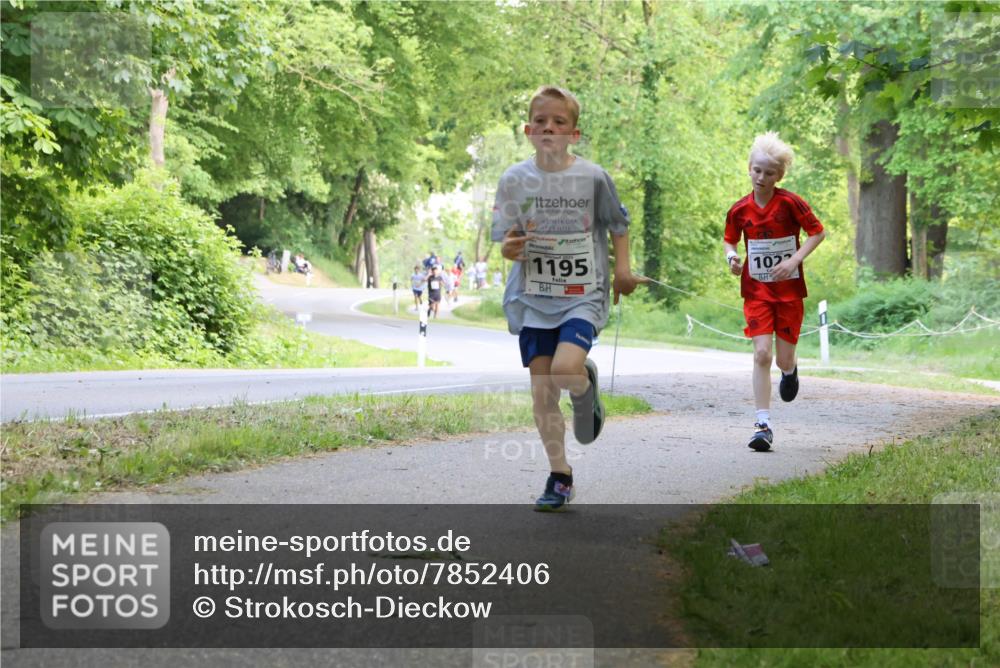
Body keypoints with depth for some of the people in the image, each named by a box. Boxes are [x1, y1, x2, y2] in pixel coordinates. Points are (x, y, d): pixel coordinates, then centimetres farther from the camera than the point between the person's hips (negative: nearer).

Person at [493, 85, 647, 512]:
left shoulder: (592, 177, -4)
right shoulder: (514, 180, -1)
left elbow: (617, 225, 10)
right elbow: (504, 242, 3)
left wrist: (623, 270, 1)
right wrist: (511, 247, -20)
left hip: (583, 293, -2)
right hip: (533, 296, 2)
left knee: (565, 369, -25)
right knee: (542, 391, 1)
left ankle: (586, 386, 13)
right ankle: (560, 476, 15)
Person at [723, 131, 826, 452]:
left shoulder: (790, 203, -11)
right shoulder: (740, 209, -3)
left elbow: (817, 232, -3)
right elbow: (729, 239, 13)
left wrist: (794, 260, -15)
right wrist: (732, 257, -9)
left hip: (789, 288, -1)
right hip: (756, 290, 1)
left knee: (784, 359, 2)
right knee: (761, 354, -11)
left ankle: (790, 371, 42)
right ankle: (763, 424, -8)